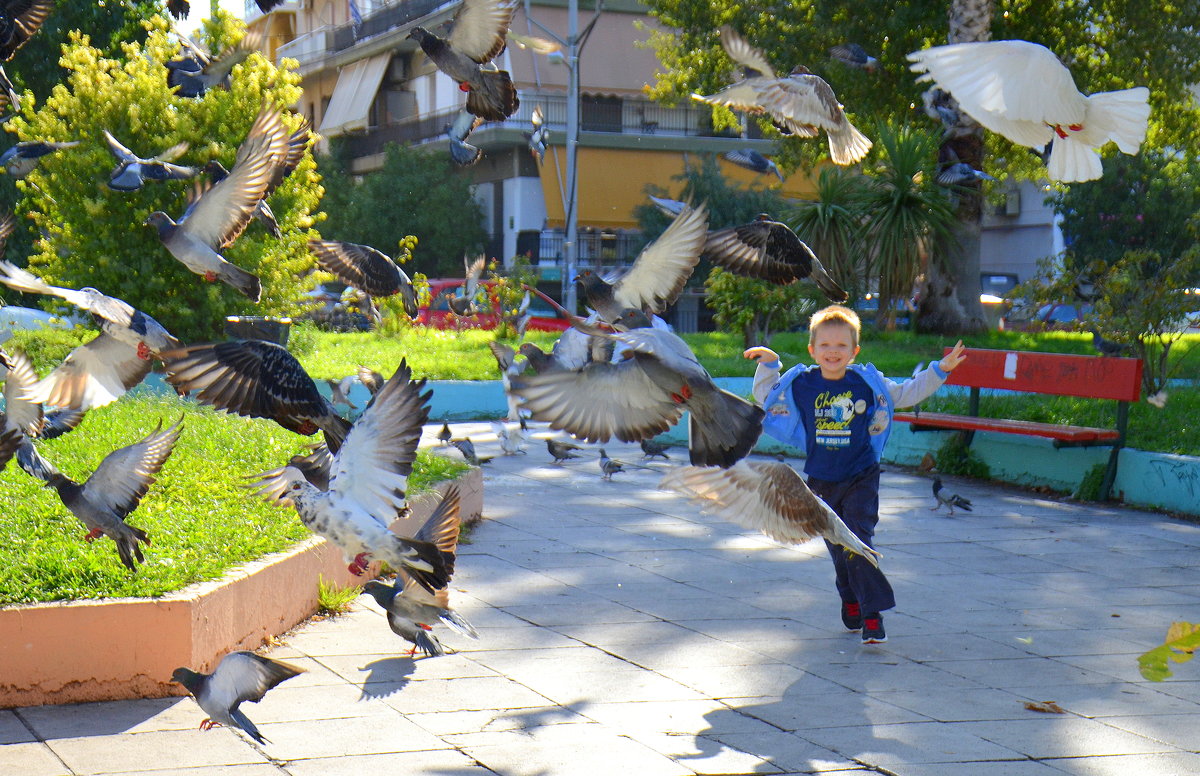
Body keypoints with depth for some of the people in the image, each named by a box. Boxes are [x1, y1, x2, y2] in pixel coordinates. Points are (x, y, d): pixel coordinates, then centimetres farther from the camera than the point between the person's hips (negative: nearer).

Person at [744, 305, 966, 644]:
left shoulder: (868, 383, -6)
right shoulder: (800, 384, -4)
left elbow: (906, 393, 6)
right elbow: (765, 397, 11)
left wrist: (939, 370, 0)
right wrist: (768, 364, -1)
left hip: (860, 479, -3)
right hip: (821, 481, 3)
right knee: (837, 546, 12)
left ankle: (872, 614, -11)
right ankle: (851, 602, 32)